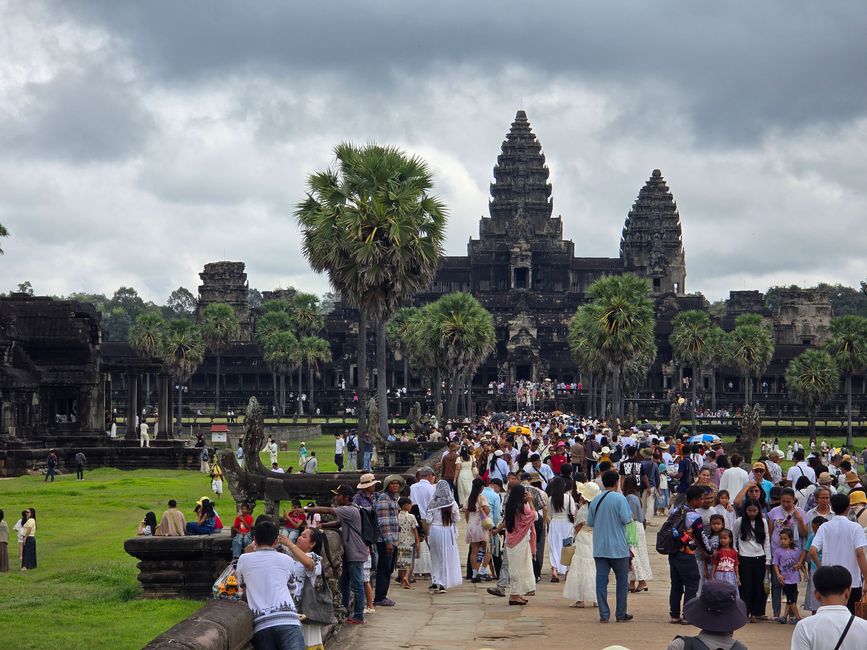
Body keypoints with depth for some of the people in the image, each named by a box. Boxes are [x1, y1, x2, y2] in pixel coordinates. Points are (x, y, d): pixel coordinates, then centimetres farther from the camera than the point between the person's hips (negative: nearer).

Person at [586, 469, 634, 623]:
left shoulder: (596, 500, 3)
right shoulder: (620, 498, -10)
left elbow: (589, 522, 8)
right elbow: (626, 519, -15)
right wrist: (631, 514, 6)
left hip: (599, 548, 3)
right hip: (618, 547, -3)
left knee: (601, 580, 5)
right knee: (622, 581, 10)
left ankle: (604, 614, 2)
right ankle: (621, 614, 13)